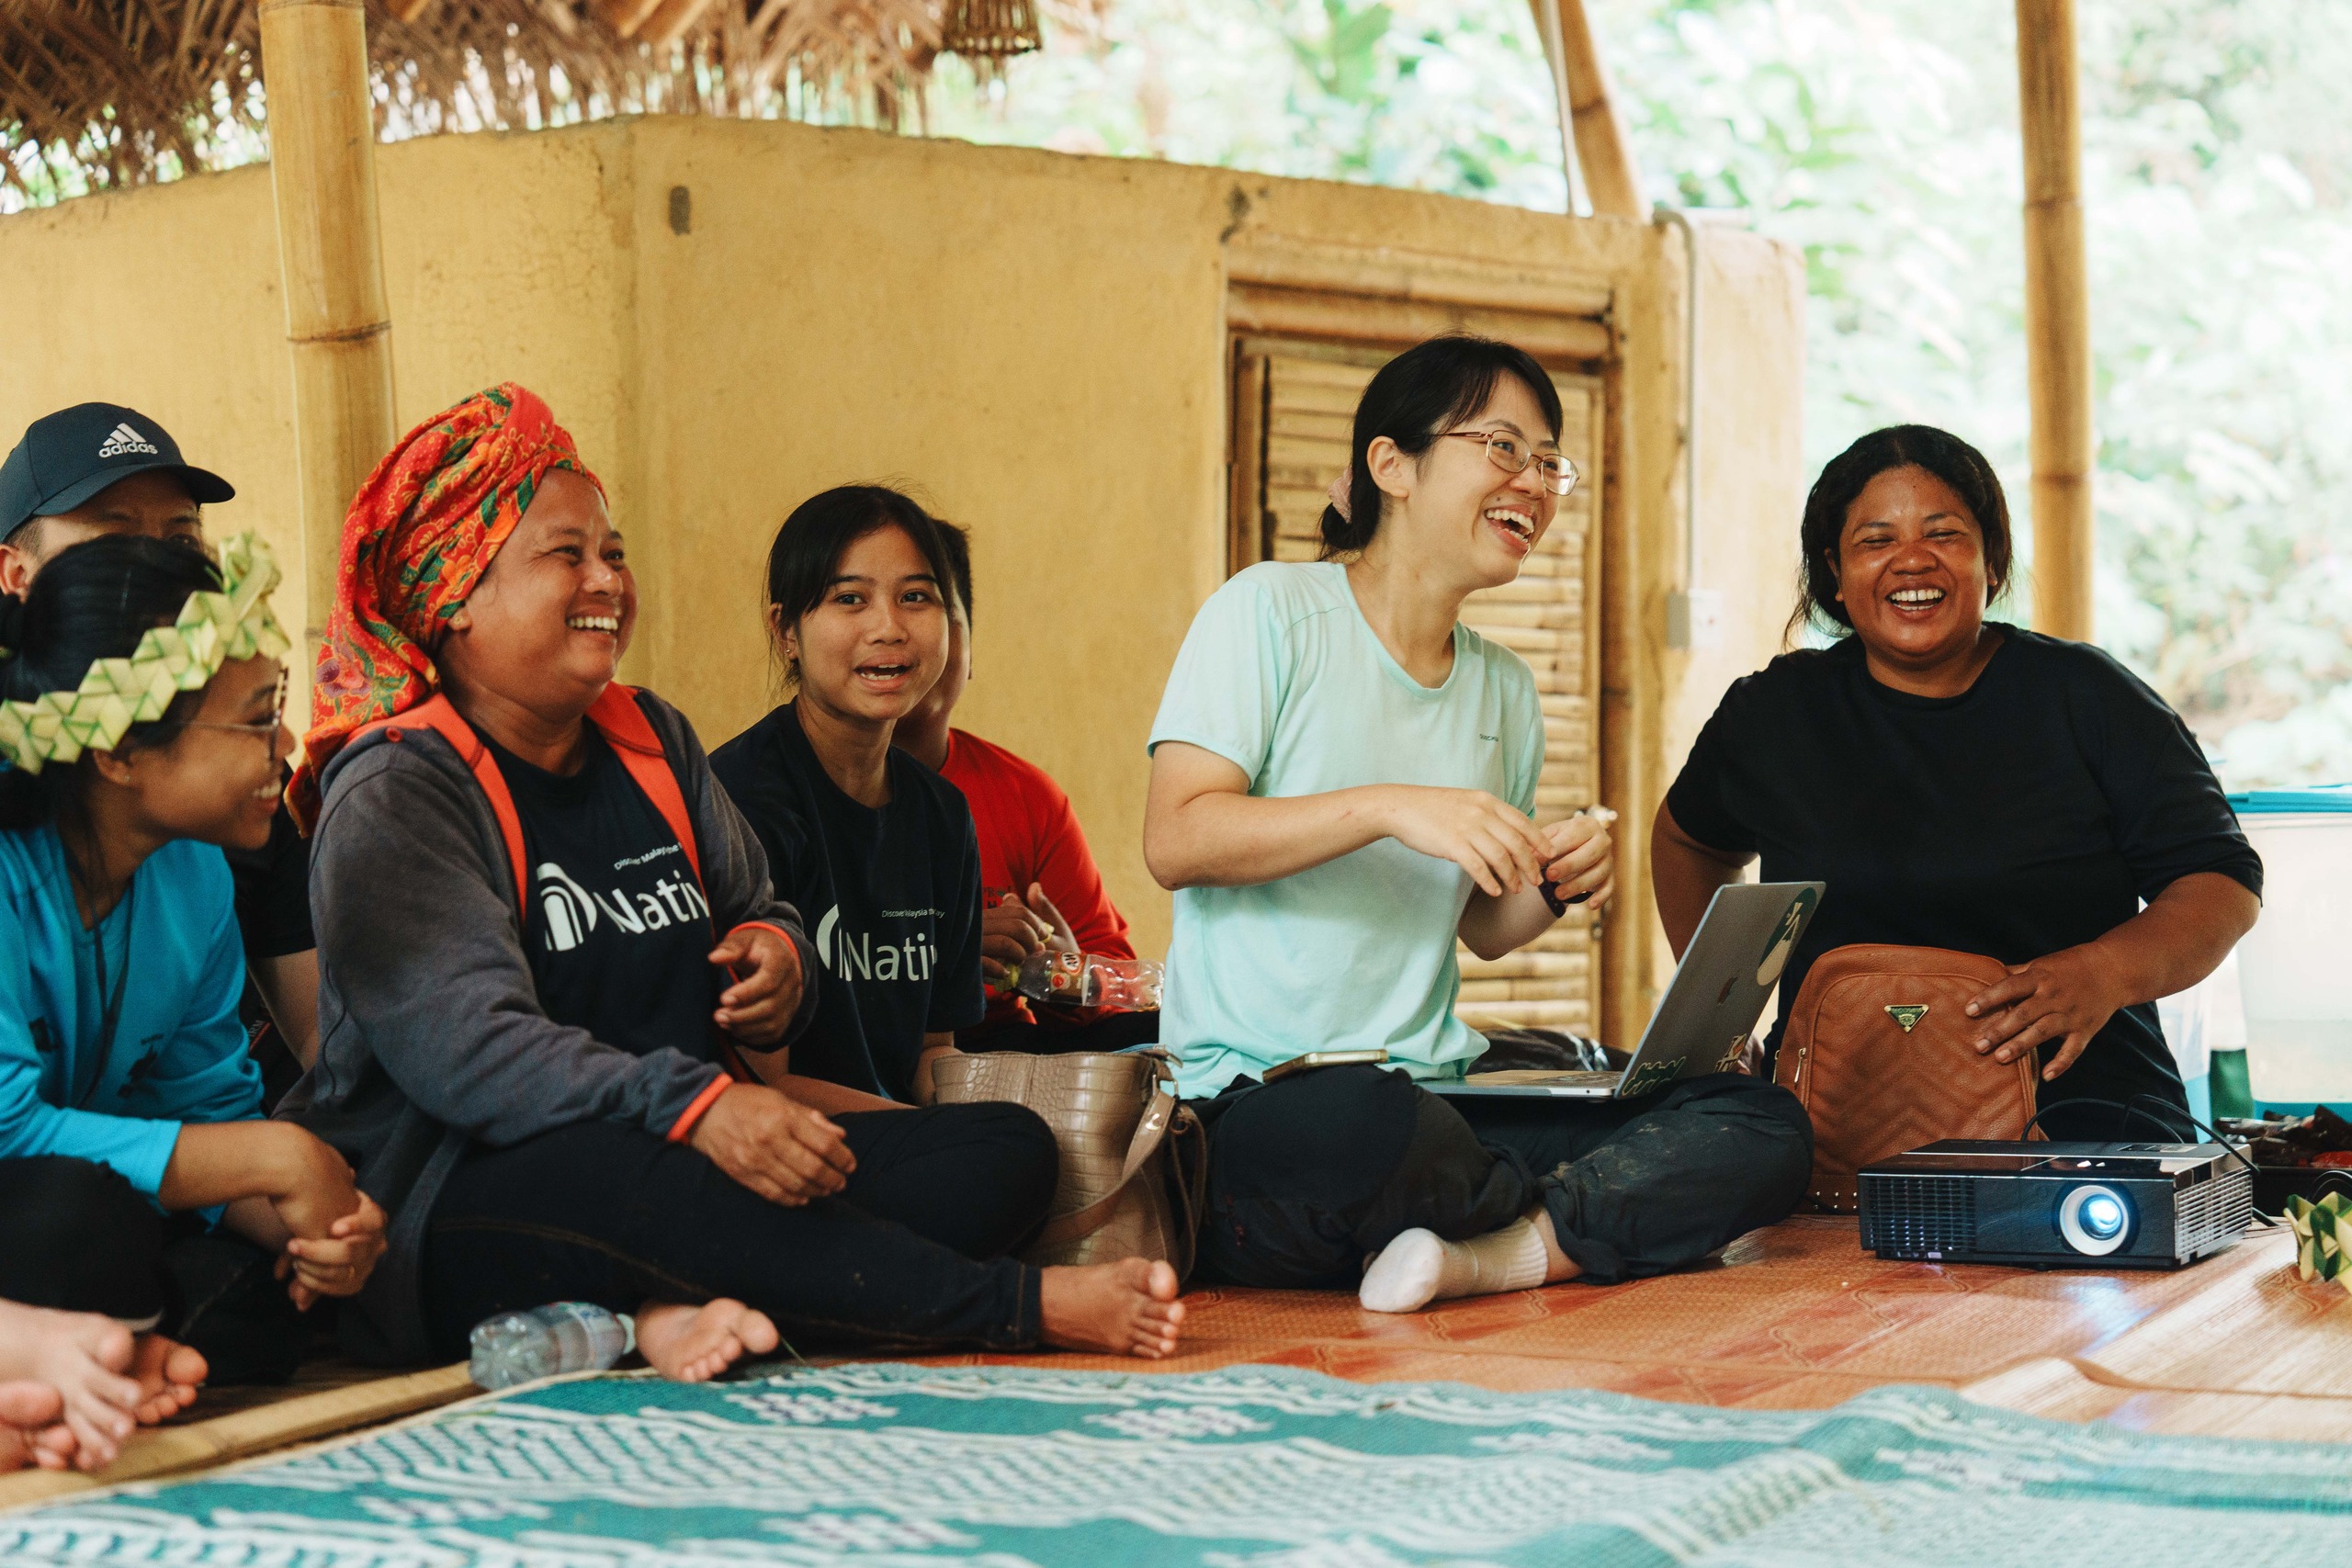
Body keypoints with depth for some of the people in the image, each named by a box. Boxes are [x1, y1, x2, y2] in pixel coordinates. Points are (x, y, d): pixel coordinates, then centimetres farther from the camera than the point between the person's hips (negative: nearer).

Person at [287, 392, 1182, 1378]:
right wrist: (694, 1109, -35)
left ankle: (681, 1308, -33)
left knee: (1007, 1150, -8)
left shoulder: (654, 742, 16)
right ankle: (1021, 1309, -28)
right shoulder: (395, 793, -8)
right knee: (638, 1183, -41)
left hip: (675, 1165, 8)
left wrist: (777, 959, 1)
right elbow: (465, 1045, -22)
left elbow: (755, 915, 28)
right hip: (459, 1206, -7)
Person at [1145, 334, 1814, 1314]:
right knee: (1364, 1126, -42)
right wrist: (1390, 807, -22)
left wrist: (1556, 885, 1)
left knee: (1766, 1125, -11)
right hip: (1253, 1103, -6)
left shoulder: (1503, 690, 18)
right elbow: (1175, 843, -12)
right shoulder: (1270, 612, -1)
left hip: (1436, 1097, 6)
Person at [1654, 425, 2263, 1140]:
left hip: (2078, 1112, -1)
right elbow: (1689, 837, 33)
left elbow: (2225, 881, 0)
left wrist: (2106, 972, -20)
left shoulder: (2088, 698, 4)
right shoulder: (1775, 712, 12)